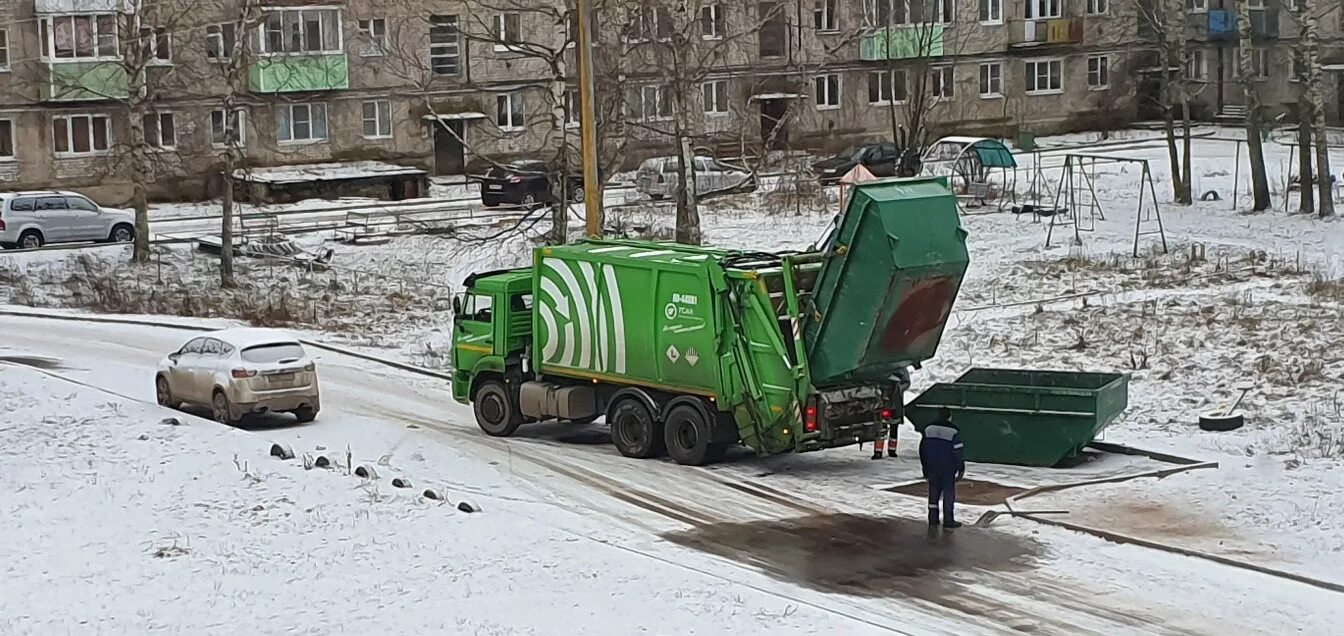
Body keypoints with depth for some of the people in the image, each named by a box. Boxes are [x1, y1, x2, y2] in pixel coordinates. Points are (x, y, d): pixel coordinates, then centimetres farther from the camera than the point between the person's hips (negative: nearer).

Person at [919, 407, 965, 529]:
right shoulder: (953, 431, -12)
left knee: (933, 491, 12)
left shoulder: (928, 428, 4)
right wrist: (961, 469, -2)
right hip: (948, 468, -5)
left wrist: (925, 466, 19)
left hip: (932, 467, 5)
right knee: (948, 492, 2)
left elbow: (922, 449, 9)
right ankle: (948, 521, 3)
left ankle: (933, 518, 15)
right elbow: (958, 451, -11)